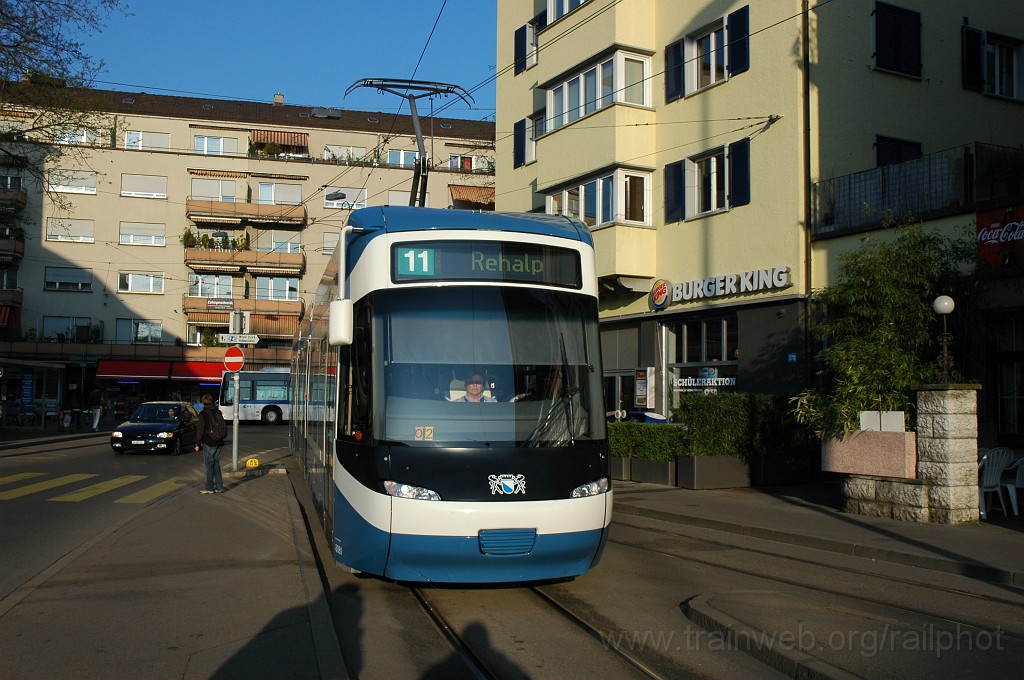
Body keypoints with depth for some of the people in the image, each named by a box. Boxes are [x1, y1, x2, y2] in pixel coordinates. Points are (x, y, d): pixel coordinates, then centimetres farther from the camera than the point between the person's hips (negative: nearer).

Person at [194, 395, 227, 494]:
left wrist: (197, 444, -6)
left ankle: (209, 487, 5)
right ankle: (219, 487, 13)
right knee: (216, 464, 13)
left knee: (209, 465, 1)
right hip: (219, 443, 6)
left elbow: (200, 429, -11)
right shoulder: (218, 412, 8)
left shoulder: (203, 414, -10)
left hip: (209, 443, -6)